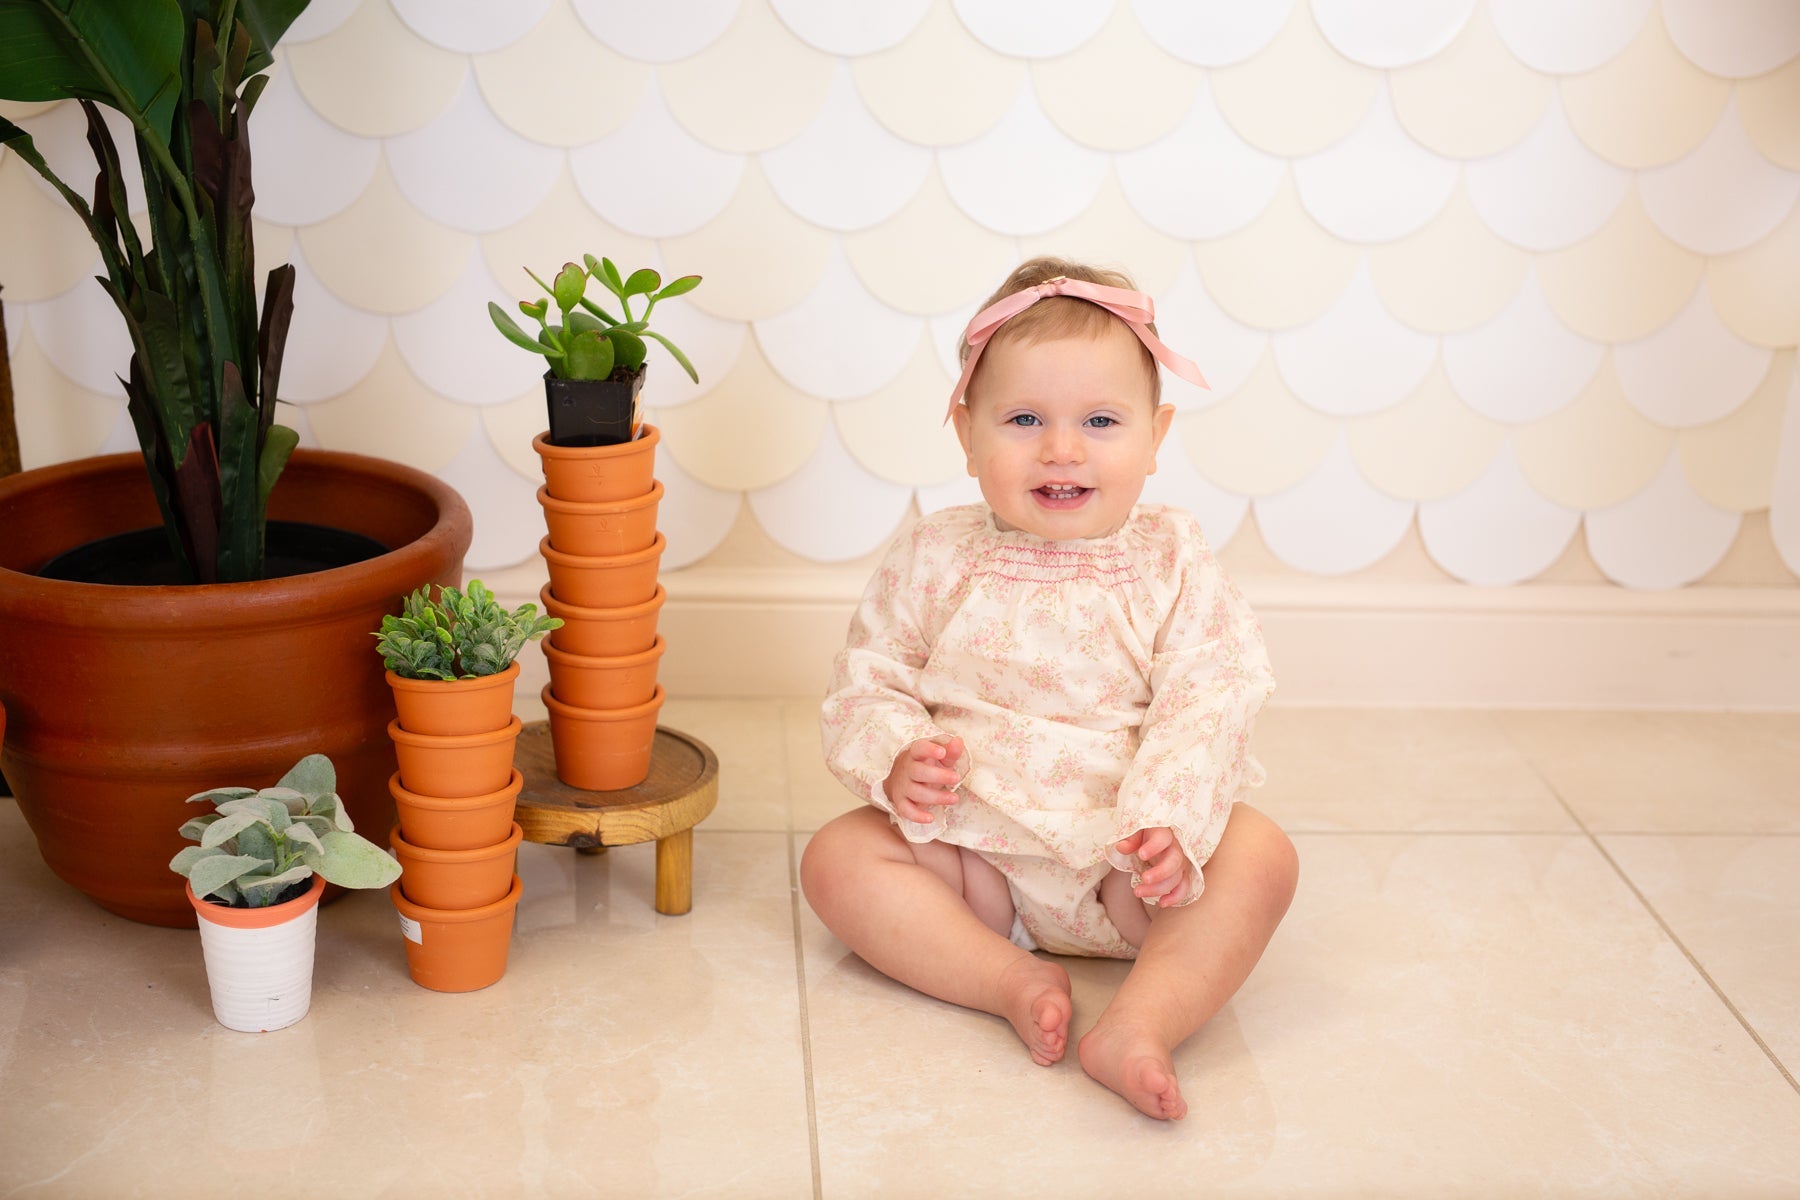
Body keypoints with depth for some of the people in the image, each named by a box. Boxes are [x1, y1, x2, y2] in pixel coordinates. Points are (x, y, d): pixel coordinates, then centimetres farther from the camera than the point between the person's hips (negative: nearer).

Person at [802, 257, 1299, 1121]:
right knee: (837, 857, -19)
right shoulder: (933, 562, 1)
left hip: (1127, 862, -1)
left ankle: (1143, 1022, -38)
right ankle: (1014, 981, -28)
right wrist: (896, 763, -19)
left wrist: (1171, 825, -29)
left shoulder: (1171, 565, -3)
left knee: (1260, 856, -25)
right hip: (971, 847, 1)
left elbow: (1204, 708, -11)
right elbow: (866, 688, 4)